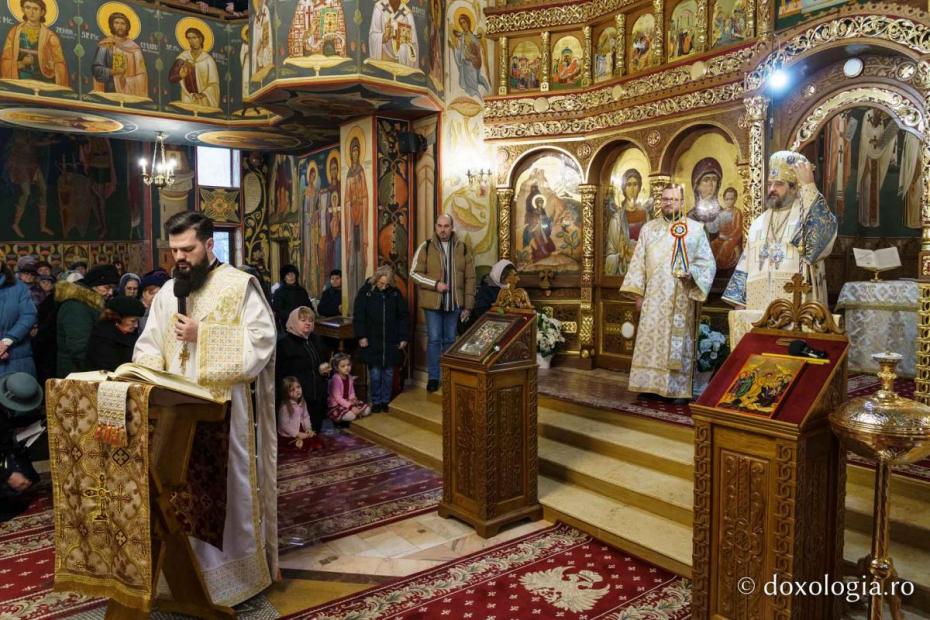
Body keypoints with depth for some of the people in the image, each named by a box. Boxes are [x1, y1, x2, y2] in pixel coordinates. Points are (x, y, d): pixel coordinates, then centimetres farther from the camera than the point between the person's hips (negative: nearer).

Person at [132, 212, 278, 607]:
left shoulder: (240, 285, -7)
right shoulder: (167, 292, 12)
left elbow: (262, 340, -15)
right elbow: (149, 345, 13)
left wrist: (202, 334, -17)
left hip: (226, 409, -5)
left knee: (227, 487, 3)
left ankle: (234, 569, 18)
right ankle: (194, 566, 27)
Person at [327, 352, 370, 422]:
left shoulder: (350, 377, 3)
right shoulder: (335, 379, -21)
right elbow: (337, 397, -23)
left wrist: (353, 399, -12)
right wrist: (351, 407, -28)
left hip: (347, 402, 8)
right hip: (336, 405, -8)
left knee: (367, 409, -6)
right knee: (351, 415, -34)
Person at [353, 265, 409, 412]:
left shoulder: (395, 293, 1)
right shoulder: (365, 292, -5)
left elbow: (404, 316, 7)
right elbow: (358, 316, -3)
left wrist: (403, 337, 3)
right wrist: (361, 336, -8)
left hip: (391, 342, 2)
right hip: (372, 342, -2)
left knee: (388, 372, 8)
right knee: (375, 373, 2)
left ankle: (385, 401, 21)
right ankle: (376, 402, 15)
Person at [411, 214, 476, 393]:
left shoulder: (463, 248, 0)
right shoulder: (426, 247, -4)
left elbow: (469, 279, 2)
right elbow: (414, 273, -3)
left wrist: (468, 305, -1)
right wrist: (435, 284, -16)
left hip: (454, 303, 2)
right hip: (433, 303, -1)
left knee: (450, 340, 12)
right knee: (434, 340, 2)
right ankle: (434, 377, 12)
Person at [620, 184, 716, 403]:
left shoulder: (696, 229, 4)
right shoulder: (648, 228, 10)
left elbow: (708, 263, 3)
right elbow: (638, 262, 8)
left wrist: (692, 273, -18)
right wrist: (638, 293, 1)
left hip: (681, 299, -2)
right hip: (654, 299, 2)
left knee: (679, 342, 1)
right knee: (650, 341, 0)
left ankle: (679, 389, 8)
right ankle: (651, 385, 7)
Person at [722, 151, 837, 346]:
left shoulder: (807, 215, 3)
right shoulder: (759, 223, 18)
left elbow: (826, 228, -20)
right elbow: (745, 265, 16)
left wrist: (809, 186, -18)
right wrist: (739, 301, 8)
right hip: (758, 309, 5)